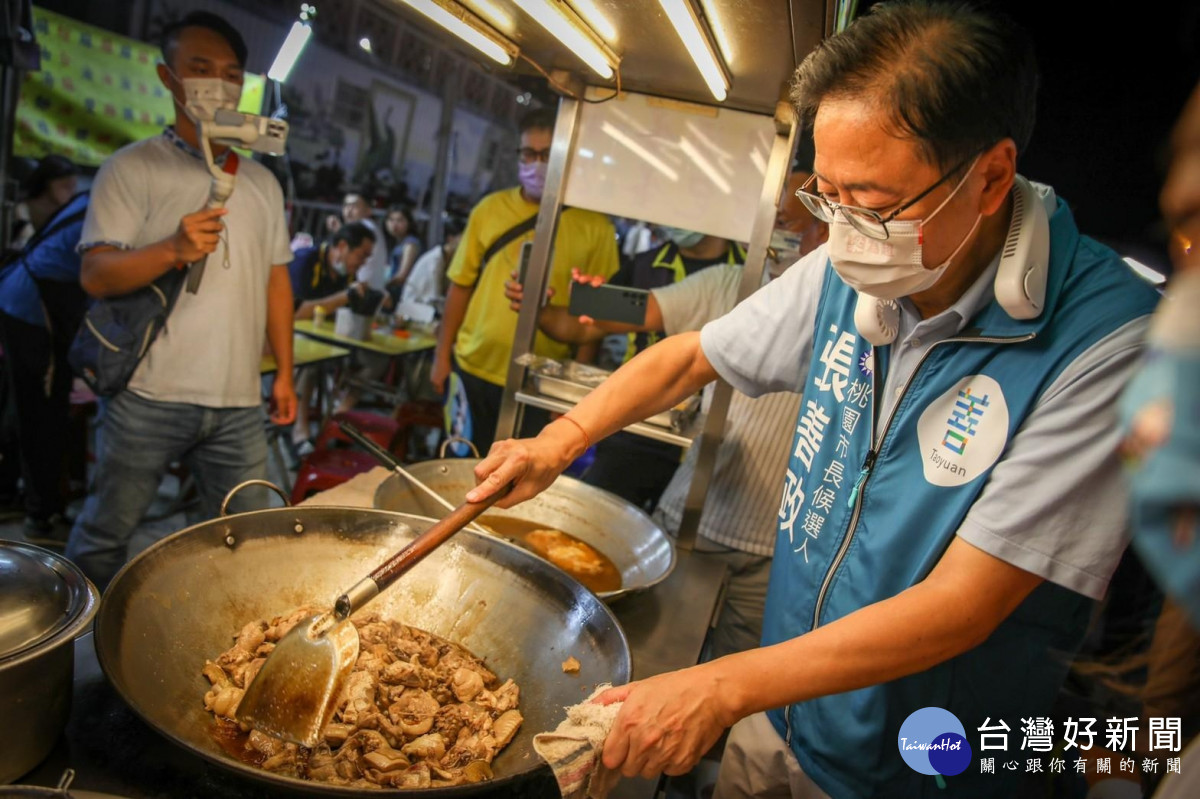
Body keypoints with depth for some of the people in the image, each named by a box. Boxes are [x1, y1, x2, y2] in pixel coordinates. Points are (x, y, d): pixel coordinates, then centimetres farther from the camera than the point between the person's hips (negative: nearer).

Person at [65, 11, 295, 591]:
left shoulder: (262, 182, 14)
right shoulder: (133, 168, 0)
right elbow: (95, 276, -7)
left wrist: (284, 374, 12)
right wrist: (173, 249, -26)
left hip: (237, 402, 4)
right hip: (149, 397, -3)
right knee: (105, 535, 8)